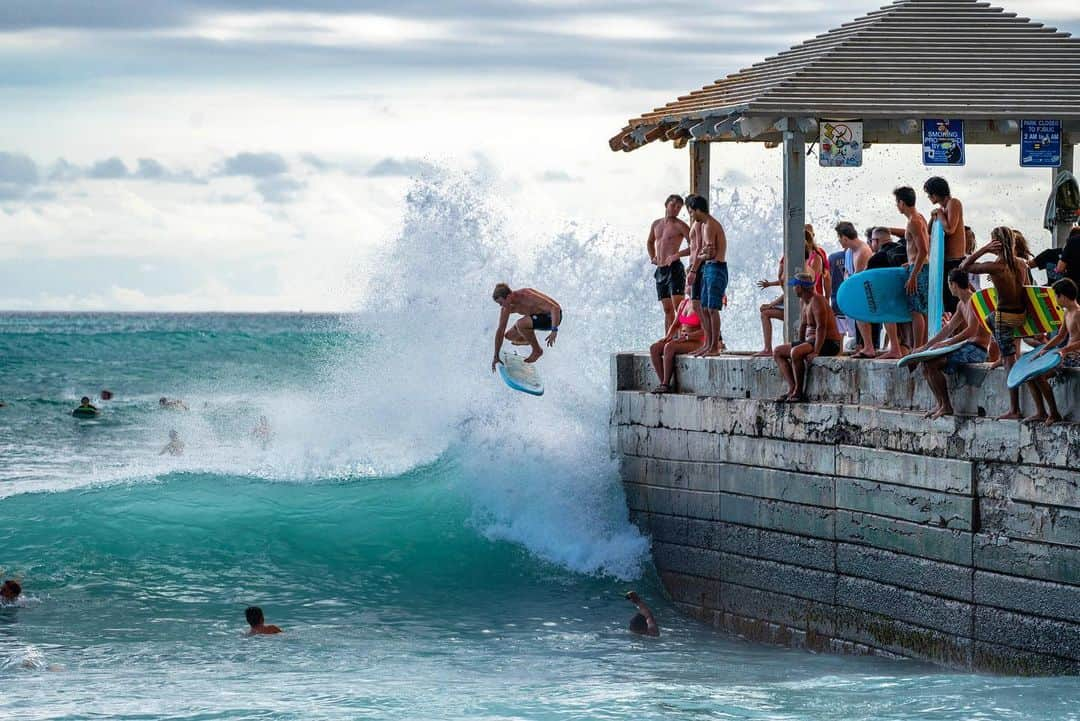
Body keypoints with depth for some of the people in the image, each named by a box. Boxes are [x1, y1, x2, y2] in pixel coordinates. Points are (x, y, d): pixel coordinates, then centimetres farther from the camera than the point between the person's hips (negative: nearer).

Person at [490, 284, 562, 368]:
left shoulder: (527, 296, -34)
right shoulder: (506, 307, -11)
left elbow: (555, 308, -37)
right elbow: (500, 330, -1)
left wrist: (554, 331, -47)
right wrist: (496, 357, 2)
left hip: (552, 316, -8)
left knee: (520, 324, -30)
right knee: (509, 336, 0)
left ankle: (537, 350, -10)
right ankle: (529, 340, 32)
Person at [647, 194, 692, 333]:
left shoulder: (680, 226, -3)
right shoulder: (656, 224, 17)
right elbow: (650, 242, 36)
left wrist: (678, 254, -18)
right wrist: (652, 257, 20)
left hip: (674, 268, -7)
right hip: (660, 270, 7)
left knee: (678, 307, -16)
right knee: (667, 309, 8)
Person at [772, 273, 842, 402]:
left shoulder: (816, 300, -18)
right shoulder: (804, 301, 12)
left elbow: (821, 328, -25)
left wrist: (816, 352, -30)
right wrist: (800, 343, 12)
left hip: (828, 343, -11)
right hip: (810, 341, 11)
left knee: (795, 353, -35)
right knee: (777, 352, 7)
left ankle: (799, 391, -22)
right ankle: (792, 388, -7)